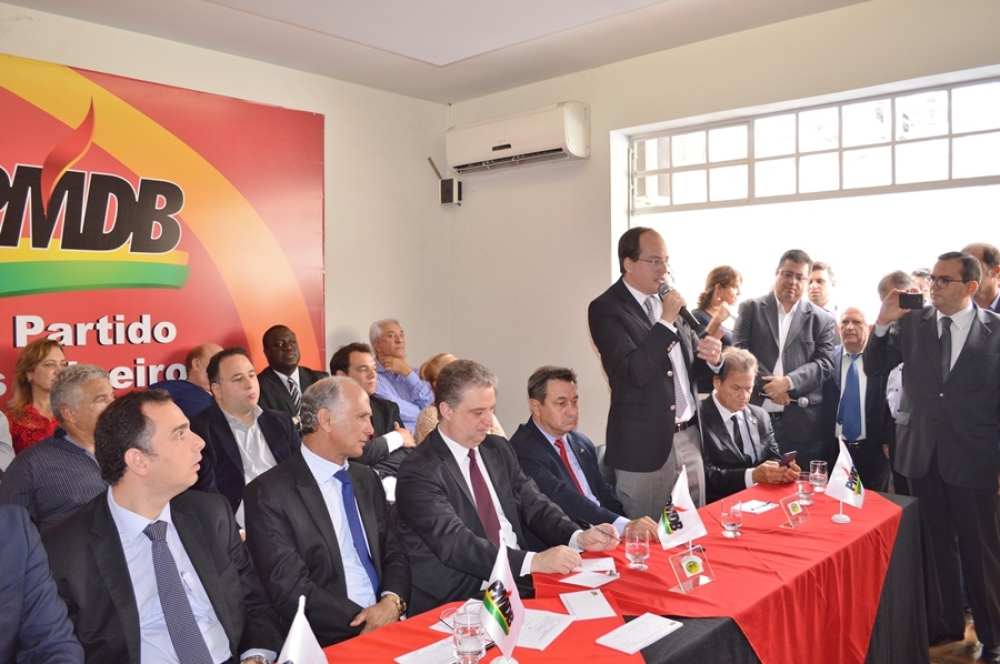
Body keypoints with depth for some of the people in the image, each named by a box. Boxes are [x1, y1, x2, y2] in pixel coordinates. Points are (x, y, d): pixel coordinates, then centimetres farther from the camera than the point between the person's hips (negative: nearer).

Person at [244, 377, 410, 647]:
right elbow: (290, 590, -13)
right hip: (327, 642, -4)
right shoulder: (269, 493, -8)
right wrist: (365, 620, -15)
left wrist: (393, 601, -9)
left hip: (387, 624, 4)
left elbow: (393, 552, 11)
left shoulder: (367, 479, 12)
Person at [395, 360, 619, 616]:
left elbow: (534, 505, 10)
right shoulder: (418, 472, -12)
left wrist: (579, 537, -9)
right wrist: (534, 561, -30)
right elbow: (456, 543, -22)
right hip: (462, 600, -7)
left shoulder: (498, 449, 10)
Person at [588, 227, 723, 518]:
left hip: (689, 436, 6)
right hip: (645, 444, -6)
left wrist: (711, 357, -7)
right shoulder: (605, 309, -12)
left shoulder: (668, 300, 10)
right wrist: (666, 321, -19)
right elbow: (634, 372, -23)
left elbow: (689, 366, 15)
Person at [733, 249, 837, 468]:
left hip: (802, 422, 1)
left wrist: (788, 382, -16)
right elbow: (740, 352, -3)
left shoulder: (822, 319, 8)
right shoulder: (751, 309, 7)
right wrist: (768, 384, -13)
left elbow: (824, 362, -1)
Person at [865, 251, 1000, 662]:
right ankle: (945, 622, 33)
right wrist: (883, 323, -12)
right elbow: (873, 368, 3)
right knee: (935, 543, 16)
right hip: (922, 452, 3)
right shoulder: (911, 324, 1)